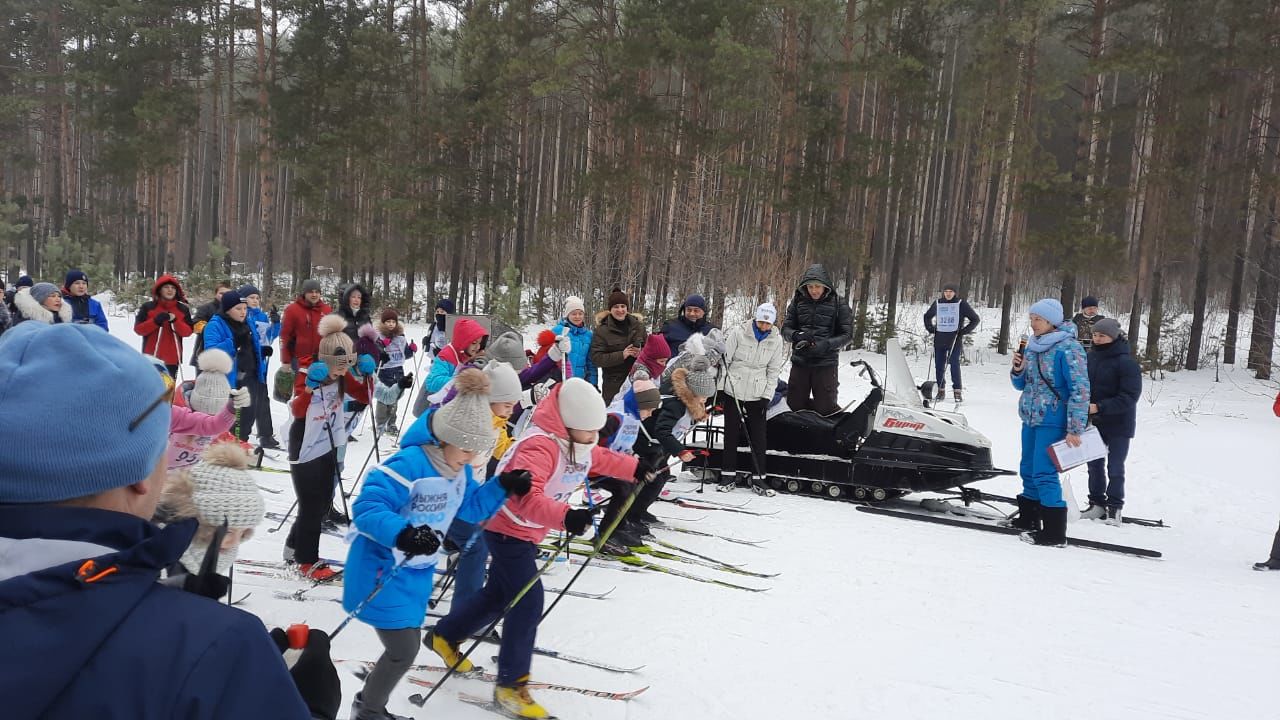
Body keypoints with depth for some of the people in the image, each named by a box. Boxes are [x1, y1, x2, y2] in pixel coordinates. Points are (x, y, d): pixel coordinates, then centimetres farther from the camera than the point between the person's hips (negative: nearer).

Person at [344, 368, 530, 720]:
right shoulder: (410, 463, -29)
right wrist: (401, 534, -50)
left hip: (416, 572, 9)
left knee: (405, 647, 18)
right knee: (403, 651, -4)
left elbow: (469, 508, 11)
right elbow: (367, 507, -33)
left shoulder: (458, 467, -1)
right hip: (383, 572, -9)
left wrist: (503, 487, -4)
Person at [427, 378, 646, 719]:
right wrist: (565, 516, -59)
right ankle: (511, 685, 1)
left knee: (499, 595, 21)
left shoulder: (578, 444, -1)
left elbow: (601, 459, 21)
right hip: (508, 530, -10)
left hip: (527, 533, 10)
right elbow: (526, 496, -47)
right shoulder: (540, 446, -33)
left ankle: (445, 635, 43)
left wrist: (637, 468, 13)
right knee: (528, 602, -11)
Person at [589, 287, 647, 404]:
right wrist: (621, 355, -19)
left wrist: (641, 353, -7)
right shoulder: (602, 330, -3)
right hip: (613, 383, -3)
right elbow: (596, 357, -9)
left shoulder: (637, 325, 8)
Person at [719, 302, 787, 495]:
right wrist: (719, 388, -3)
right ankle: (729, 474, 13)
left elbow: (774, 370, 4)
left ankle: (757, 477, 10)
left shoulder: (776, 340, 0)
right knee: (731, 433, 4)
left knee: (758, 436, 1)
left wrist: (767, 396, -2)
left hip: (757, 394, 1)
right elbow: (725, 359, -2)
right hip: (733, 391, -1)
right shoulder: (739, 332, -7)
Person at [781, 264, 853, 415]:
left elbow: (846, 334, -4)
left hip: (826, 363, -3)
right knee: (794, 404, 6)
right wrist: (796, 335, -19)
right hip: (800, 361, 3)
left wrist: (825, 345, -20)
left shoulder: (838, 305, -4)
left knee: (825, 408, -1)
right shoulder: (798, 302, 4)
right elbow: (786, 329, 5)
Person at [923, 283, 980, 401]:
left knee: (954, 364, -10)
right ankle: (941, 391, 12)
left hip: (955, 340, -3)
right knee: (939, 365, 3)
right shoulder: (938, 303, 9)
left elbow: (976, 319, 5)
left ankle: (957, 391, -4)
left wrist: (963, 331, -4)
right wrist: (931, 329, 10)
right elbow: (927, 316, 26)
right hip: (939, 339, 3)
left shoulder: (961, 304, 0)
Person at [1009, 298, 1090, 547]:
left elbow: (1080, 389, -16)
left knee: (1044, 474, -9)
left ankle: (1055, 533, -3)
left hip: (1052, 421, -8)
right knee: (1028, 471, 14)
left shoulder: (1068, 349, -13)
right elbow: (1022, 385, 18)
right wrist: (1017, 369, -4)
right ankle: (1028, 520, 28)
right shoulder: (1032, 346, 9)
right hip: (1030, 419, 8)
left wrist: (1075, 429, -19)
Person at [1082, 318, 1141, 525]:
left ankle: (1114, 508, 15)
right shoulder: (1092, 357, 2)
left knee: (1115, 468, 2)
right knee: (1094, 465, 14)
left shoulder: (1126, 362, -17)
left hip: (1118, 424, -6)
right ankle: (1097, 504, 27)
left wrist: (1099, 407, -27)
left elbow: (1130, 396, -21)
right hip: (1094, 423, 6)